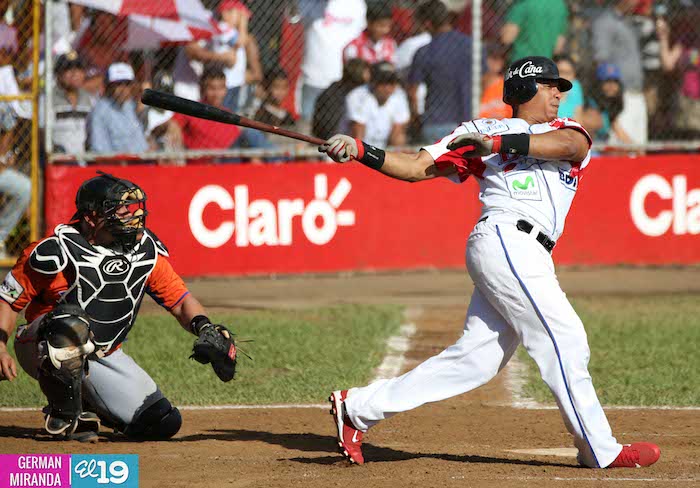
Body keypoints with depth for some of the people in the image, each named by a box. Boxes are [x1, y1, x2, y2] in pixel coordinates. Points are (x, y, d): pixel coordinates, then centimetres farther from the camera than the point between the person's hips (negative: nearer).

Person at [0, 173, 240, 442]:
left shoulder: (147, 251, -6)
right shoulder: (57, 252, -21)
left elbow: (180, 301, -2)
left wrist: (203, 326, -24)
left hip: (103, 356, 5)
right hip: (45, 349, -5)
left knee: (162, 423, -8)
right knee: (71, 321, -41)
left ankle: (86, 405, 19)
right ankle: (65, 417, -19)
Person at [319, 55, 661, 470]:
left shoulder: (568, 133, 21)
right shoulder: (480, 131, 10)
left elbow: (566, 145, -5)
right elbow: (416, 168, 7)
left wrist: (498, 143, -15)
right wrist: (361, 152, -7)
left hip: (527, 259, 6)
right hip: (506, 240, -6)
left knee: (476, 358, 2)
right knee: (565, 339, -11)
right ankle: (601, 451, -8)